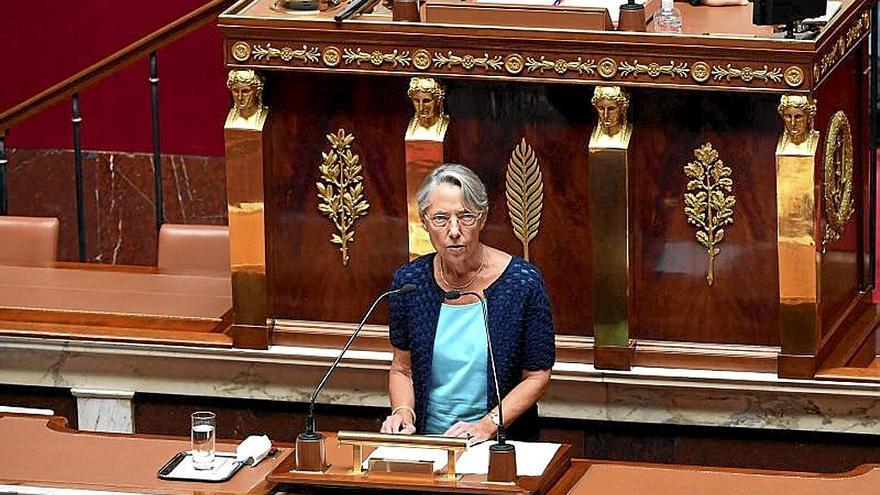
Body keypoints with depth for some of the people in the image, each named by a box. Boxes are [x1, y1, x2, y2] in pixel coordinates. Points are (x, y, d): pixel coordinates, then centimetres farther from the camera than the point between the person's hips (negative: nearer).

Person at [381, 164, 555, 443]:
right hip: (427, 442, 3)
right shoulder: (409, 281, 1)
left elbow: (537, 376, -1)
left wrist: (487, 426, -13)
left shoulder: (522, 282, -7)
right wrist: (403, 414, -6)